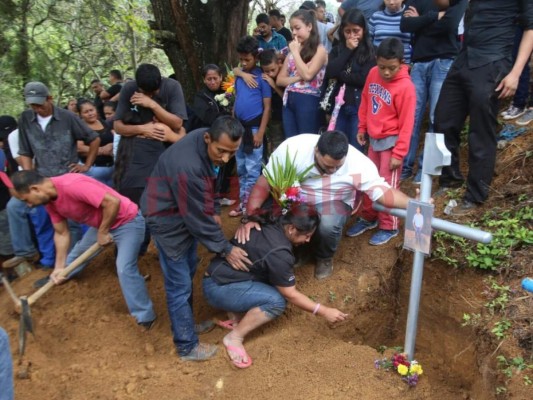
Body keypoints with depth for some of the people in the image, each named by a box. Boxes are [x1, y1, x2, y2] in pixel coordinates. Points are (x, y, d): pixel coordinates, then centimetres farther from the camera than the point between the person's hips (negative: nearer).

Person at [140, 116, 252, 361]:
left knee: (189, 271, 21)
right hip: (168, 217, -9)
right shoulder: (188, 167, -38)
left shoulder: (208, 143, -12)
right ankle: (187, 346, 15)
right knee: (180, 285, 0)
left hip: (189, 211, 9)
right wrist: (226, 249, -17)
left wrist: (214, 211, 9)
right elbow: (198, 218, -28)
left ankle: (185, 322, 40)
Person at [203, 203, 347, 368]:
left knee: (278, 284, 2)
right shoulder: (278, 253, -25)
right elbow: (290, 295, -15)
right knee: (276, 301, -22)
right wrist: (324, 312, -10)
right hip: (218, 287, -9)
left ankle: (236, 316, 5)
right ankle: (234, 337, -8)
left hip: (223, 274, 9)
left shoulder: (271, 227, 1)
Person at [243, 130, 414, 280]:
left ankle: (324, 258, 2)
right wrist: (250, 217, -29)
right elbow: (265, 182, -22)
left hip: (333, 203, -1)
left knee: (328, 224, -35)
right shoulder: (293, 148, -28)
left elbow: (382, 191, -25)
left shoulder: (358, 162, -26)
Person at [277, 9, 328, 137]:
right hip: (289, 101, 7)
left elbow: (307, 75, -17)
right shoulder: (293, 50, 17)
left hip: (307, 101, -6)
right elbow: (280, 80, 12)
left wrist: (296, 52, -5)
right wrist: (297, 78, -7)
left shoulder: (319, 50, -2)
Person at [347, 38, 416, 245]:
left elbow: (406, 123, -18)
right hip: (373, 138, 6)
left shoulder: (405, 87, -21)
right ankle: (368, 218, 35)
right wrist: (362, 127, 13)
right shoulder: (373, 74, -3)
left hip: (391, 141, -6)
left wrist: (399, 153, -17)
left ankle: (389, 227, 17)